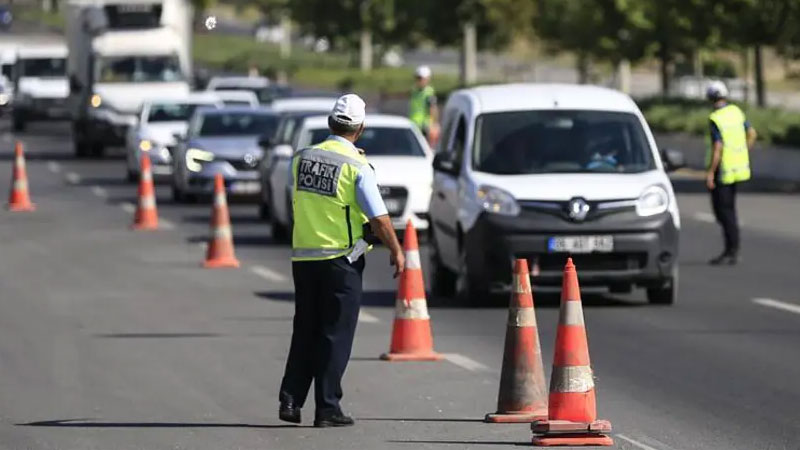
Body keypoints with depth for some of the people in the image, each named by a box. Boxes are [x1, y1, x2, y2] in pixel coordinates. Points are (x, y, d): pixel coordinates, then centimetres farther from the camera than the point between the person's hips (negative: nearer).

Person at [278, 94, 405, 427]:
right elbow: (379, 218, -12)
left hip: (302, 257, 5)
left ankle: (290, 400, 8)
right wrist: (396, 252, 2)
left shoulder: (302, 158, 3)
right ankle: (327, 409, 1)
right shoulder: (356, 167, -12)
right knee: (336, 335, 1)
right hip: (340, 259, -5)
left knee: (305, 332, 14)